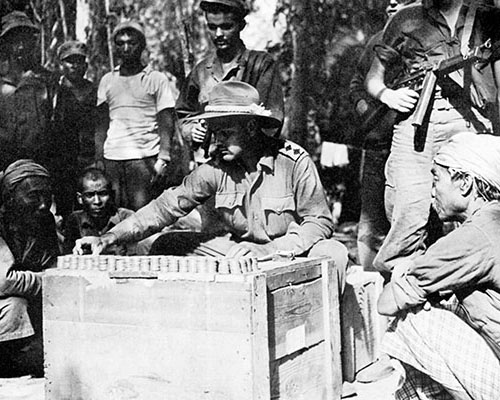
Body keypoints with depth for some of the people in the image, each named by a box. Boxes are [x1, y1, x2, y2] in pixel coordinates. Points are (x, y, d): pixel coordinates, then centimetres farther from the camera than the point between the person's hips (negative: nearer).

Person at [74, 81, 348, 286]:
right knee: (166, 245, -5)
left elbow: (320, 221, -15)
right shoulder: (216, 169, -6)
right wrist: (108, 239, -19)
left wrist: (272, 250, -30)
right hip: (241, 251, 4)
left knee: (332, 253, -34)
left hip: (293, 253, -3)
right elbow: (166, 206, -8)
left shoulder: (294, 162, -16)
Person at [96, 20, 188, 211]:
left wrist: (163, 159, -12)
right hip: (112, 158, 3)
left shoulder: (157, 79, 5)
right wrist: (98, 160, 6)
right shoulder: (107, 81, 16)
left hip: (145, 157, -3)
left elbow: (167, 125, 0)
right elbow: (101, 127, 16)